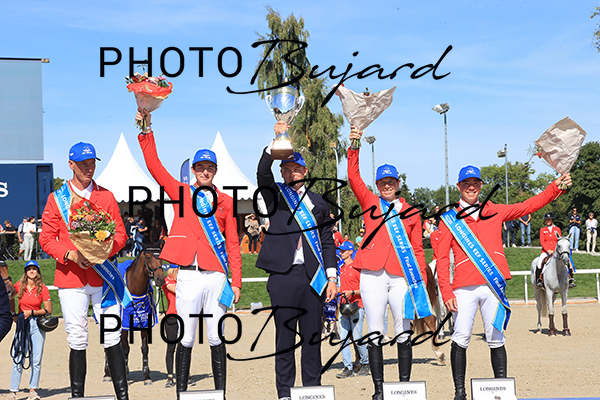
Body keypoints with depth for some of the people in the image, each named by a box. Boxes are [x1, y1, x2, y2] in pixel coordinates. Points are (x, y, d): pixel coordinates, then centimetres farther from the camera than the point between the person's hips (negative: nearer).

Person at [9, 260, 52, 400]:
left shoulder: (43, 289, -2)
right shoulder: (19, 286, 1)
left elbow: (48, 310, -2)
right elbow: (10, 297, 21)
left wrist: (31, 312, -10)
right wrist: (13, 314, 13)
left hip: (37, 323, 0)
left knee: (36, 359, 1)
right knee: (18, 358, -4)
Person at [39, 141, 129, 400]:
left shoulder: (106, 197, 11)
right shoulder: (56, 199, 8)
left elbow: (120, 234, 8)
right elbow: (46, 238, 4)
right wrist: (71, 255, -13)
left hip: (103, 274, 1)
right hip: (70, 277, 0)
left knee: (112, 338, -3)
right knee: (77, 341, 0)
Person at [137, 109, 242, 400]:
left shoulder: (225, 201, 10)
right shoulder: (181, 193, 10)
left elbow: (233, 244, 8)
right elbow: (155, 167, 3)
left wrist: (236, 281, 1)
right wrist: (147, 131, -4)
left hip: (216, 275, 1)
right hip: (188, 275, -1)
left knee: (216, 338, 5)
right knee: (185, 340, 1)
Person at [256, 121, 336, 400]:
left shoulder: (318, 203, 14)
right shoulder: (275, 196, 8)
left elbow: (327, 242, 13)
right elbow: (262, 173, -13)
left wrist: (331, 277, 5)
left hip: (313, 278, 2)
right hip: (283, 275, -2)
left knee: (312, 337, 6)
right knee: (284, 336, 1)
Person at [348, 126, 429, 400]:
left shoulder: (410, 212, 13)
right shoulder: (370, 203, 11)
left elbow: (417, 249, 11)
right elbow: (353, 177, -2)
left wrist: (421, 279, 2)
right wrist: (354, 147, -13)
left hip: (401, 277, 1)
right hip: (373, 275, -1)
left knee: (403, 334, 1)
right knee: (375, 334, 1)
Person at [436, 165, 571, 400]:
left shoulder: (494, 212, 16)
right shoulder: (450, 219, 8)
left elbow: (528, 206, 17)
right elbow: (442, 258, 3)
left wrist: (555, 188, 6)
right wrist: (446, 292, -7)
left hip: (493, 285, 2)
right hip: (464, 288, -2)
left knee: (496, 339, 3)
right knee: (461, 339, -8)